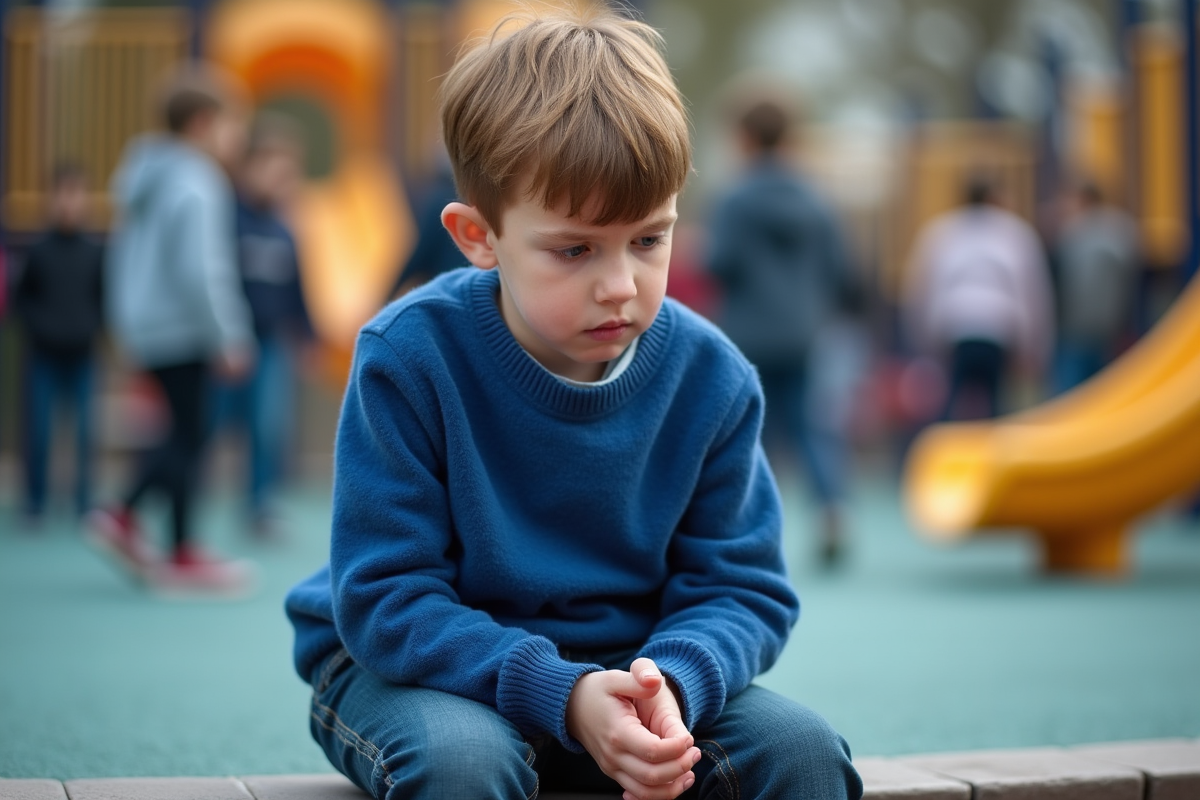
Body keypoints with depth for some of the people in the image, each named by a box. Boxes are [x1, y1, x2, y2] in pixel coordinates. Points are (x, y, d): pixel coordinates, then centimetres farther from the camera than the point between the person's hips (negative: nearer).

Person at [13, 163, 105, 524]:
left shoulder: (95, 253, -2)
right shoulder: (39, 251, -3)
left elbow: (106, 298, 7)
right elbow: (21, 298, 5)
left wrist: (91, 325, -8)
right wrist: (39, 325, -9)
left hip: (82, 357, 1)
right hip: (43, 356, -1)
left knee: (85, 432, 2)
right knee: (39, 430, 0)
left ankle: (85, 503, 13)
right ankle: (34, 502, 13)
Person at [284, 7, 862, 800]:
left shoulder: (710, 377, -9)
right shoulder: (411, 358, -20)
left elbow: (741, 587, -4)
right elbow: (385, 600, -19)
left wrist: (671, 680, -28)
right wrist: (561, 696, -32)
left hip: (623, 665, 3)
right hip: (415, 667, -3)